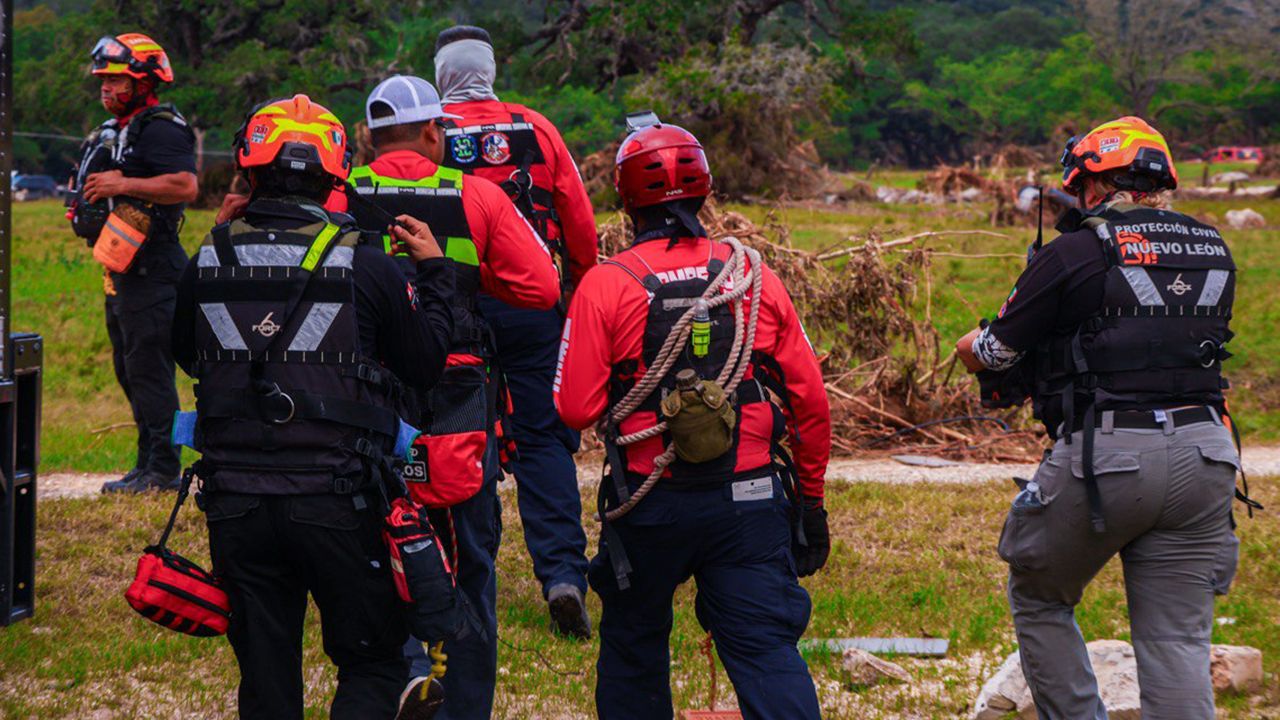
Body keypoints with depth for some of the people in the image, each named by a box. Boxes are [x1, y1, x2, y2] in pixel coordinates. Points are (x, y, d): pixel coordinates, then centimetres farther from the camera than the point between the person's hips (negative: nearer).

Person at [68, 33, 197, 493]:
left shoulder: (160, 129, -12)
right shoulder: (114, 132, 21)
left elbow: (186, 186, -26)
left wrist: (123, 184, -25)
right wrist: (88, 209, 15)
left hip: (151, 268, -11)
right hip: (122, 267, 11)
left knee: (149, 369, -11)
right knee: (129, 369, 13)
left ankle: (162, 471, -9)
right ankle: (148, 465, 19)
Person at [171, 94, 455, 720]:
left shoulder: (209, 261, 0)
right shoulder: (364, 266, -8)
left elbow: (187, 357, 18)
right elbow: (426, 365, 3)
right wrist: (434, 271, 16)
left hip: (236, 503, 3)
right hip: (336, 503, -3)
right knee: (373, 667, 8)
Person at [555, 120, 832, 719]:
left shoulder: (606, 286, -6)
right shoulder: (756, 278, 2)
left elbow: (575, 409, -8)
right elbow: (810, 402, 4)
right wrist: (811, 502, 15)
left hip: (651, 506, -1)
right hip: (751, 502, 1)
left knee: (633, 646, 19)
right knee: (766, 648, -3)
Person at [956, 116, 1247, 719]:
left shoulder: (1074, 255, -5)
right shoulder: (1213, 251, 11)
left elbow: (989, 355, 3)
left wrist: (971, 345, 26)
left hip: (1104, 460, -4)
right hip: (1202, 455, 5)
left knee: (1040, 603, 18)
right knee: (1178, 639, 5)